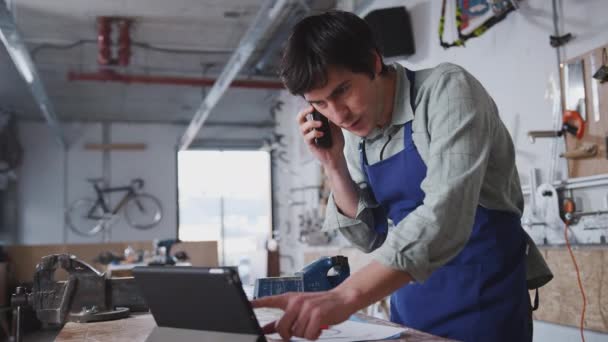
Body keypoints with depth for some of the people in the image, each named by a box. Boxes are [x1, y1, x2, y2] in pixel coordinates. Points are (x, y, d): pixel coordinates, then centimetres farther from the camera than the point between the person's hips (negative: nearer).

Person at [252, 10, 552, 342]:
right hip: (410, 304, 6)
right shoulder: (354, 133, 3)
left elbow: (445, 216, -30)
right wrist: (334, 164, -8)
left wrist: (343, 296, -40)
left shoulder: (446, 89, -17)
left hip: (481, 300, -6)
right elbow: (371, 237, 6)